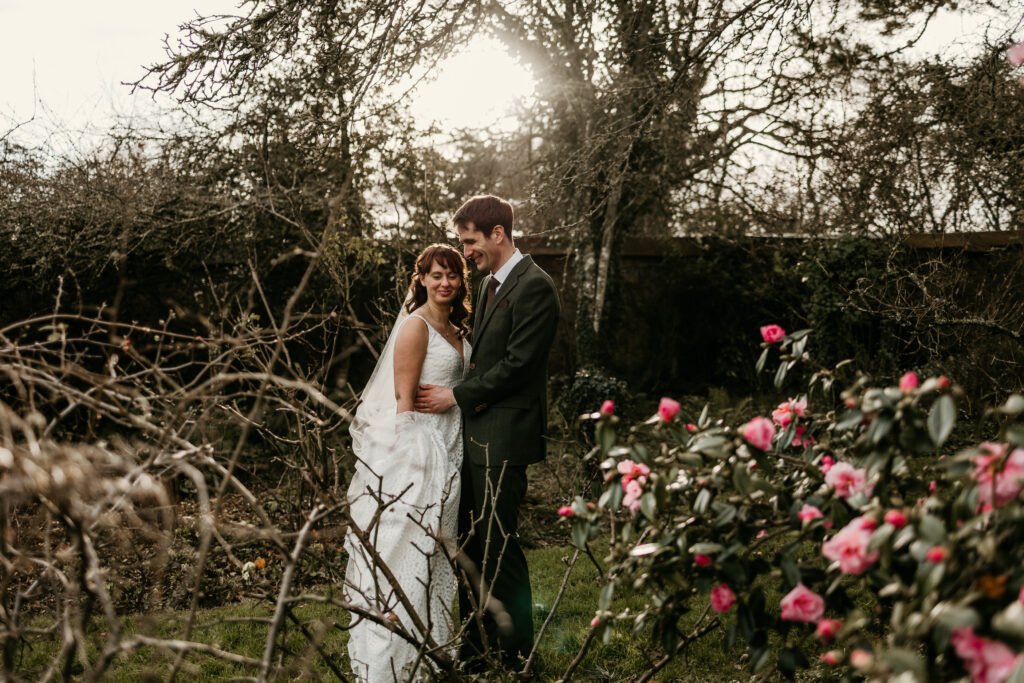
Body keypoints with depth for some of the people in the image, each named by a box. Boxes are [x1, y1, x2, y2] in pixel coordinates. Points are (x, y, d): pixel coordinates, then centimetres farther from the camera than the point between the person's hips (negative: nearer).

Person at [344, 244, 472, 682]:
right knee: (407, 547, -4)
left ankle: (430, 643, 27)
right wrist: (416, 460, -18)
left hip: (449, 448, 8)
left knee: (436, 548, 15)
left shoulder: (457, 329, 13)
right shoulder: (415, 326, -11)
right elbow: (404, 398, -15)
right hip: (418, 445, -8)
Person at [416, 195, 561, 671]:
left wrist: (458, 397, -13)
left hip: (503, 435, -9)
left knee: (499, 544, -1)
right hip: (474, 433, 9)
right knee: (469, 541, 13)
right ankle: (472, 641, 26)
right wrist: (459, 397, 7)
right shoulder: (489, 284, 15)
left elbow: (517, 363, -18)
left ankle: (516, 653, 13)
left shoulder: (534, 286, -14)